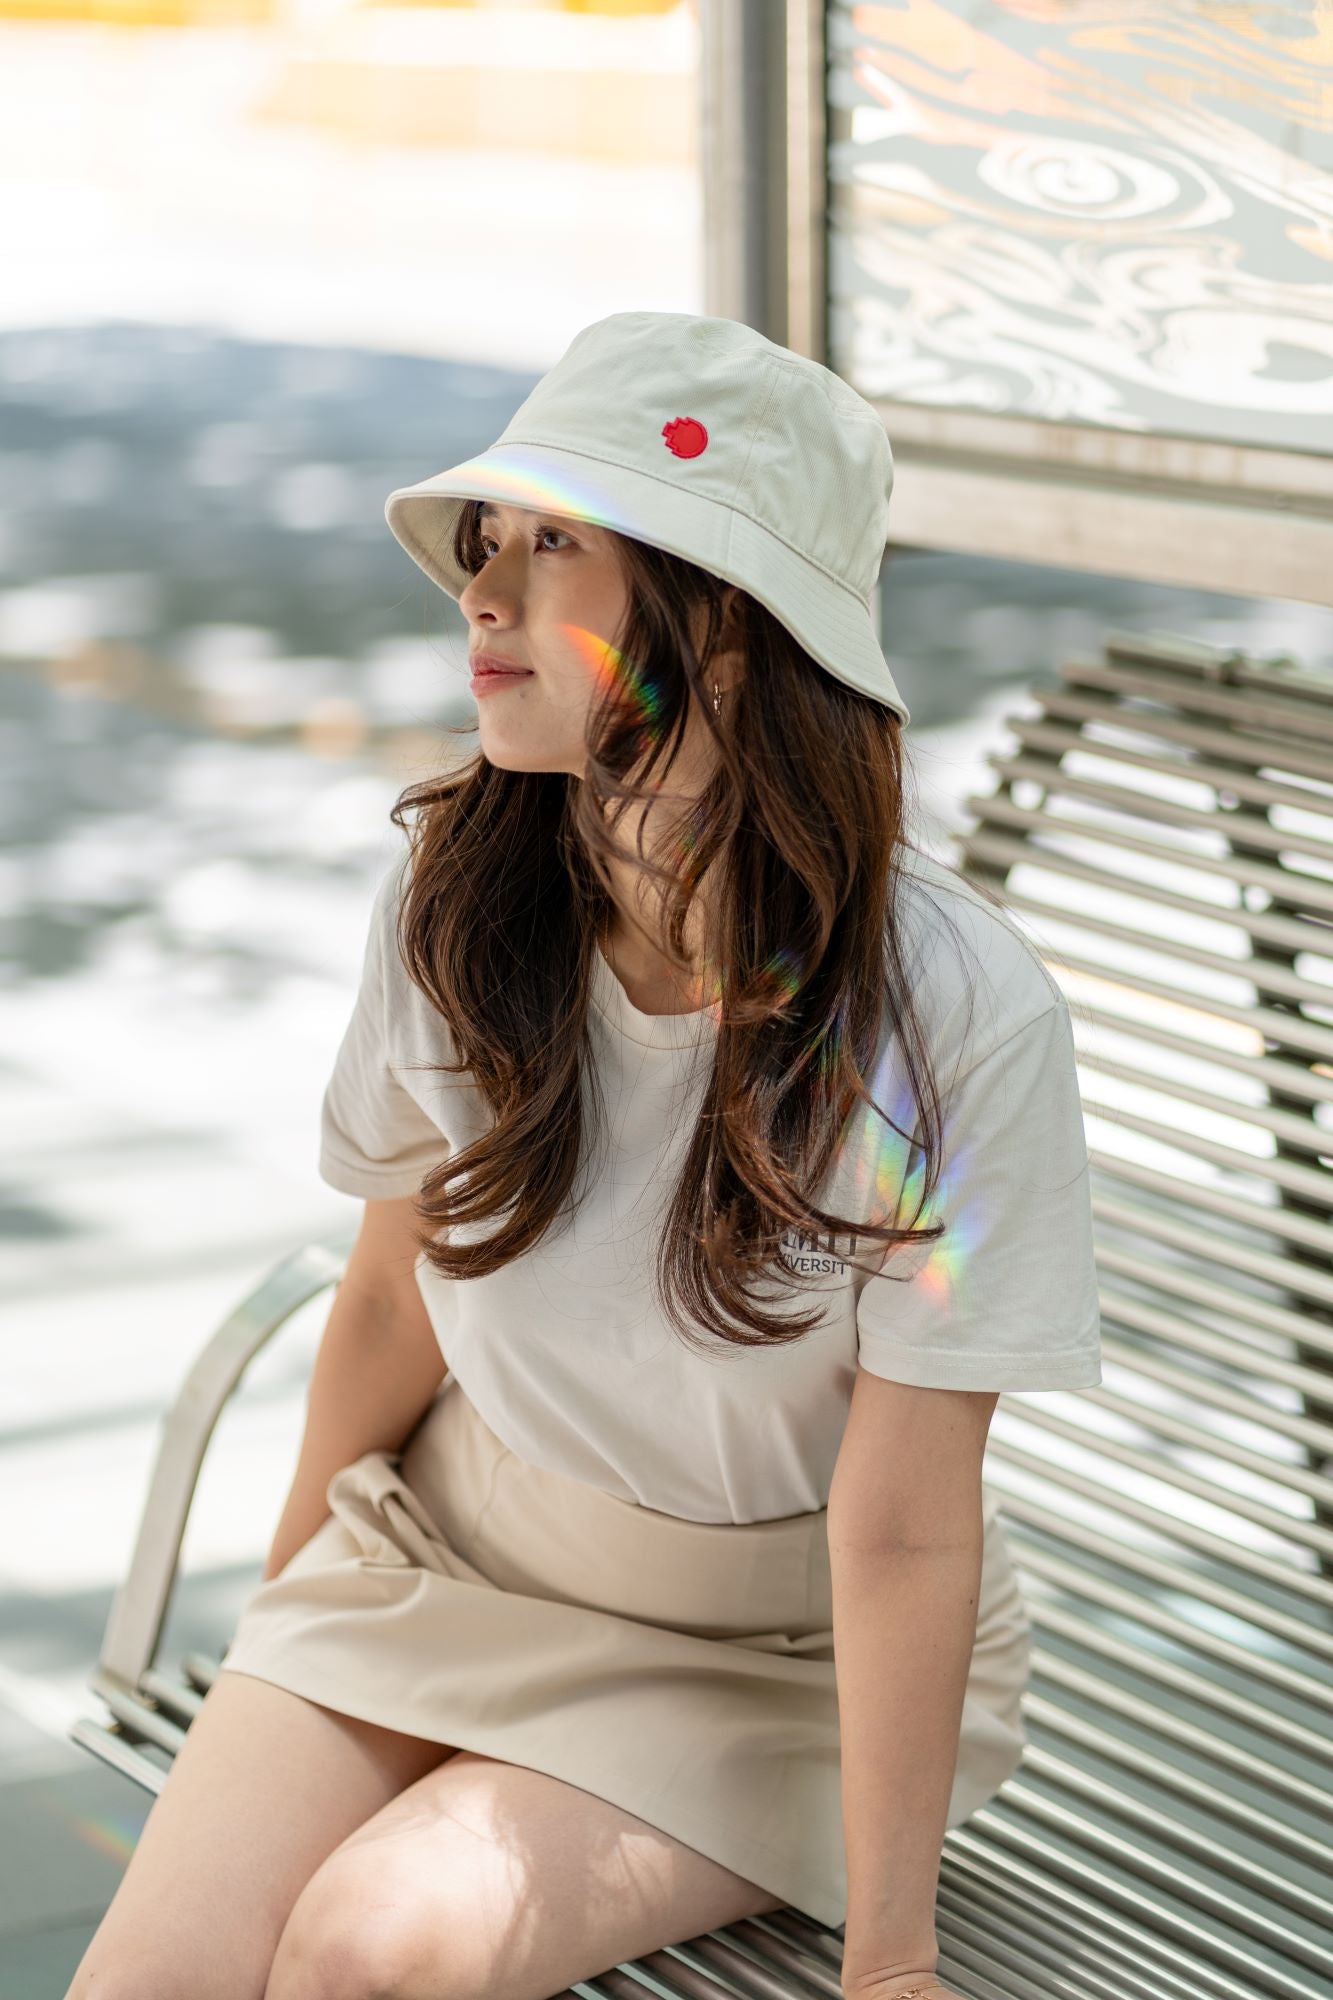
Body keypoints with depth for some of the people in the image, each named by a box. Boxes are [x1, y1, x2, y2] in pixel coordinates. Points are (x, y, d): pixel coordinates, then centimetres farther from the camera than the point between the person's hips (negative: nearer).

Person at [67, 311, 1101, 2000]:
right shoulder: (456, 895, -13)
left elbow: (904, 1529, -21)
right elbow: (394, 1291, 2)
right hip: (449, 1553, 3)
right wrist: (289, 1603, 15)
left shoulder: (955, 1015, -25)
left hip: (779, 1662, -3)